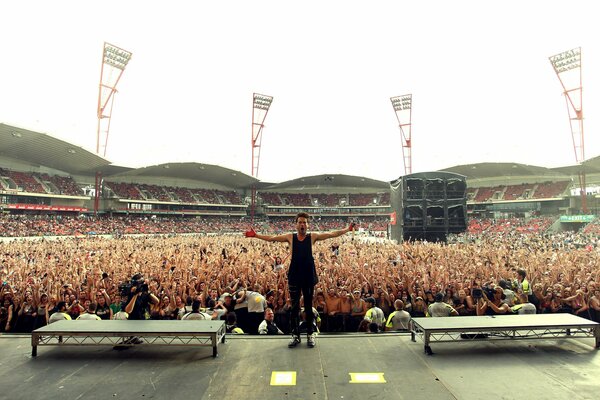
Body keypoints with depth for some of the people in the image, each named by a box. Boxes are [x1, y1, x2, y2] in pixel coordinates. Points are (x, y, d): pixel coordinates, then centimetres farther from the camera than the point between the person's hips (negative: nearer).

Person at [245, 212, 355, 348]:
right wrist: (256, 235, 1)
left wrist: (347, 230, -4)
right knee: (294, 307, 8)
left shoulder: (313, 236, 2)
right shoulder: (290, 237, 3)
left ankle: (310, 335, 22)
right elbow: (271, 238, 5)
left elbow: (331, 234, 1)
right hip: (294, 276, 1)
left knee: (309, 306, 10)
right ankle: (295, 335, 21)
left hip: (309, 276, 0)